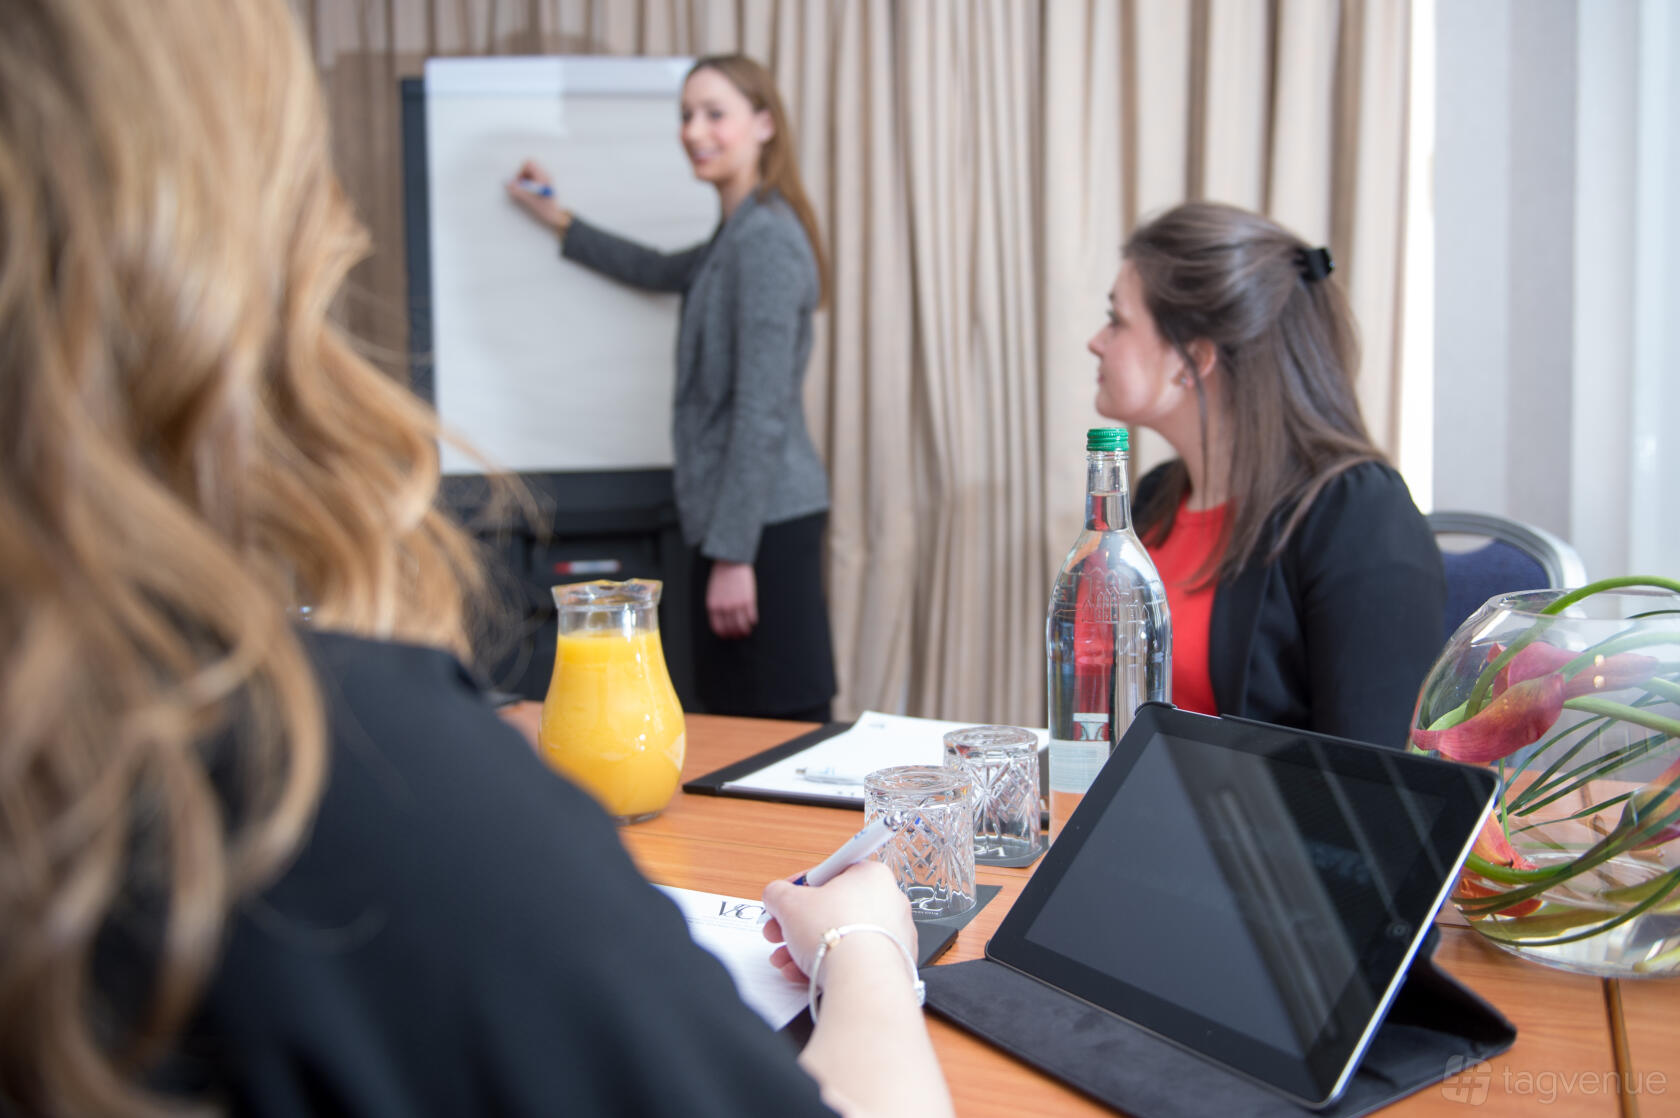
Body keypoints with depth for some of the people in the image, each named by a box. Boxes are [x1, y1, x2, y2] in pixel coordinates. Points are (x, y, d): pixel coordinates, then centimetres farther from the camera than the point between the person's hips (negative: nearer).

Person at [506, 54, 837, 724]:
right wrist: (560, 222, 36)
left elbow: (762, 413, -19)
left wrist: (734, 554, -19)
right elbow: (662, 273, 34)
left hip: (767, 523, -10)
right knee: (736, 724, 11)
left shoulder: (764, 239, -14)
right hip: (738, 521, 10)